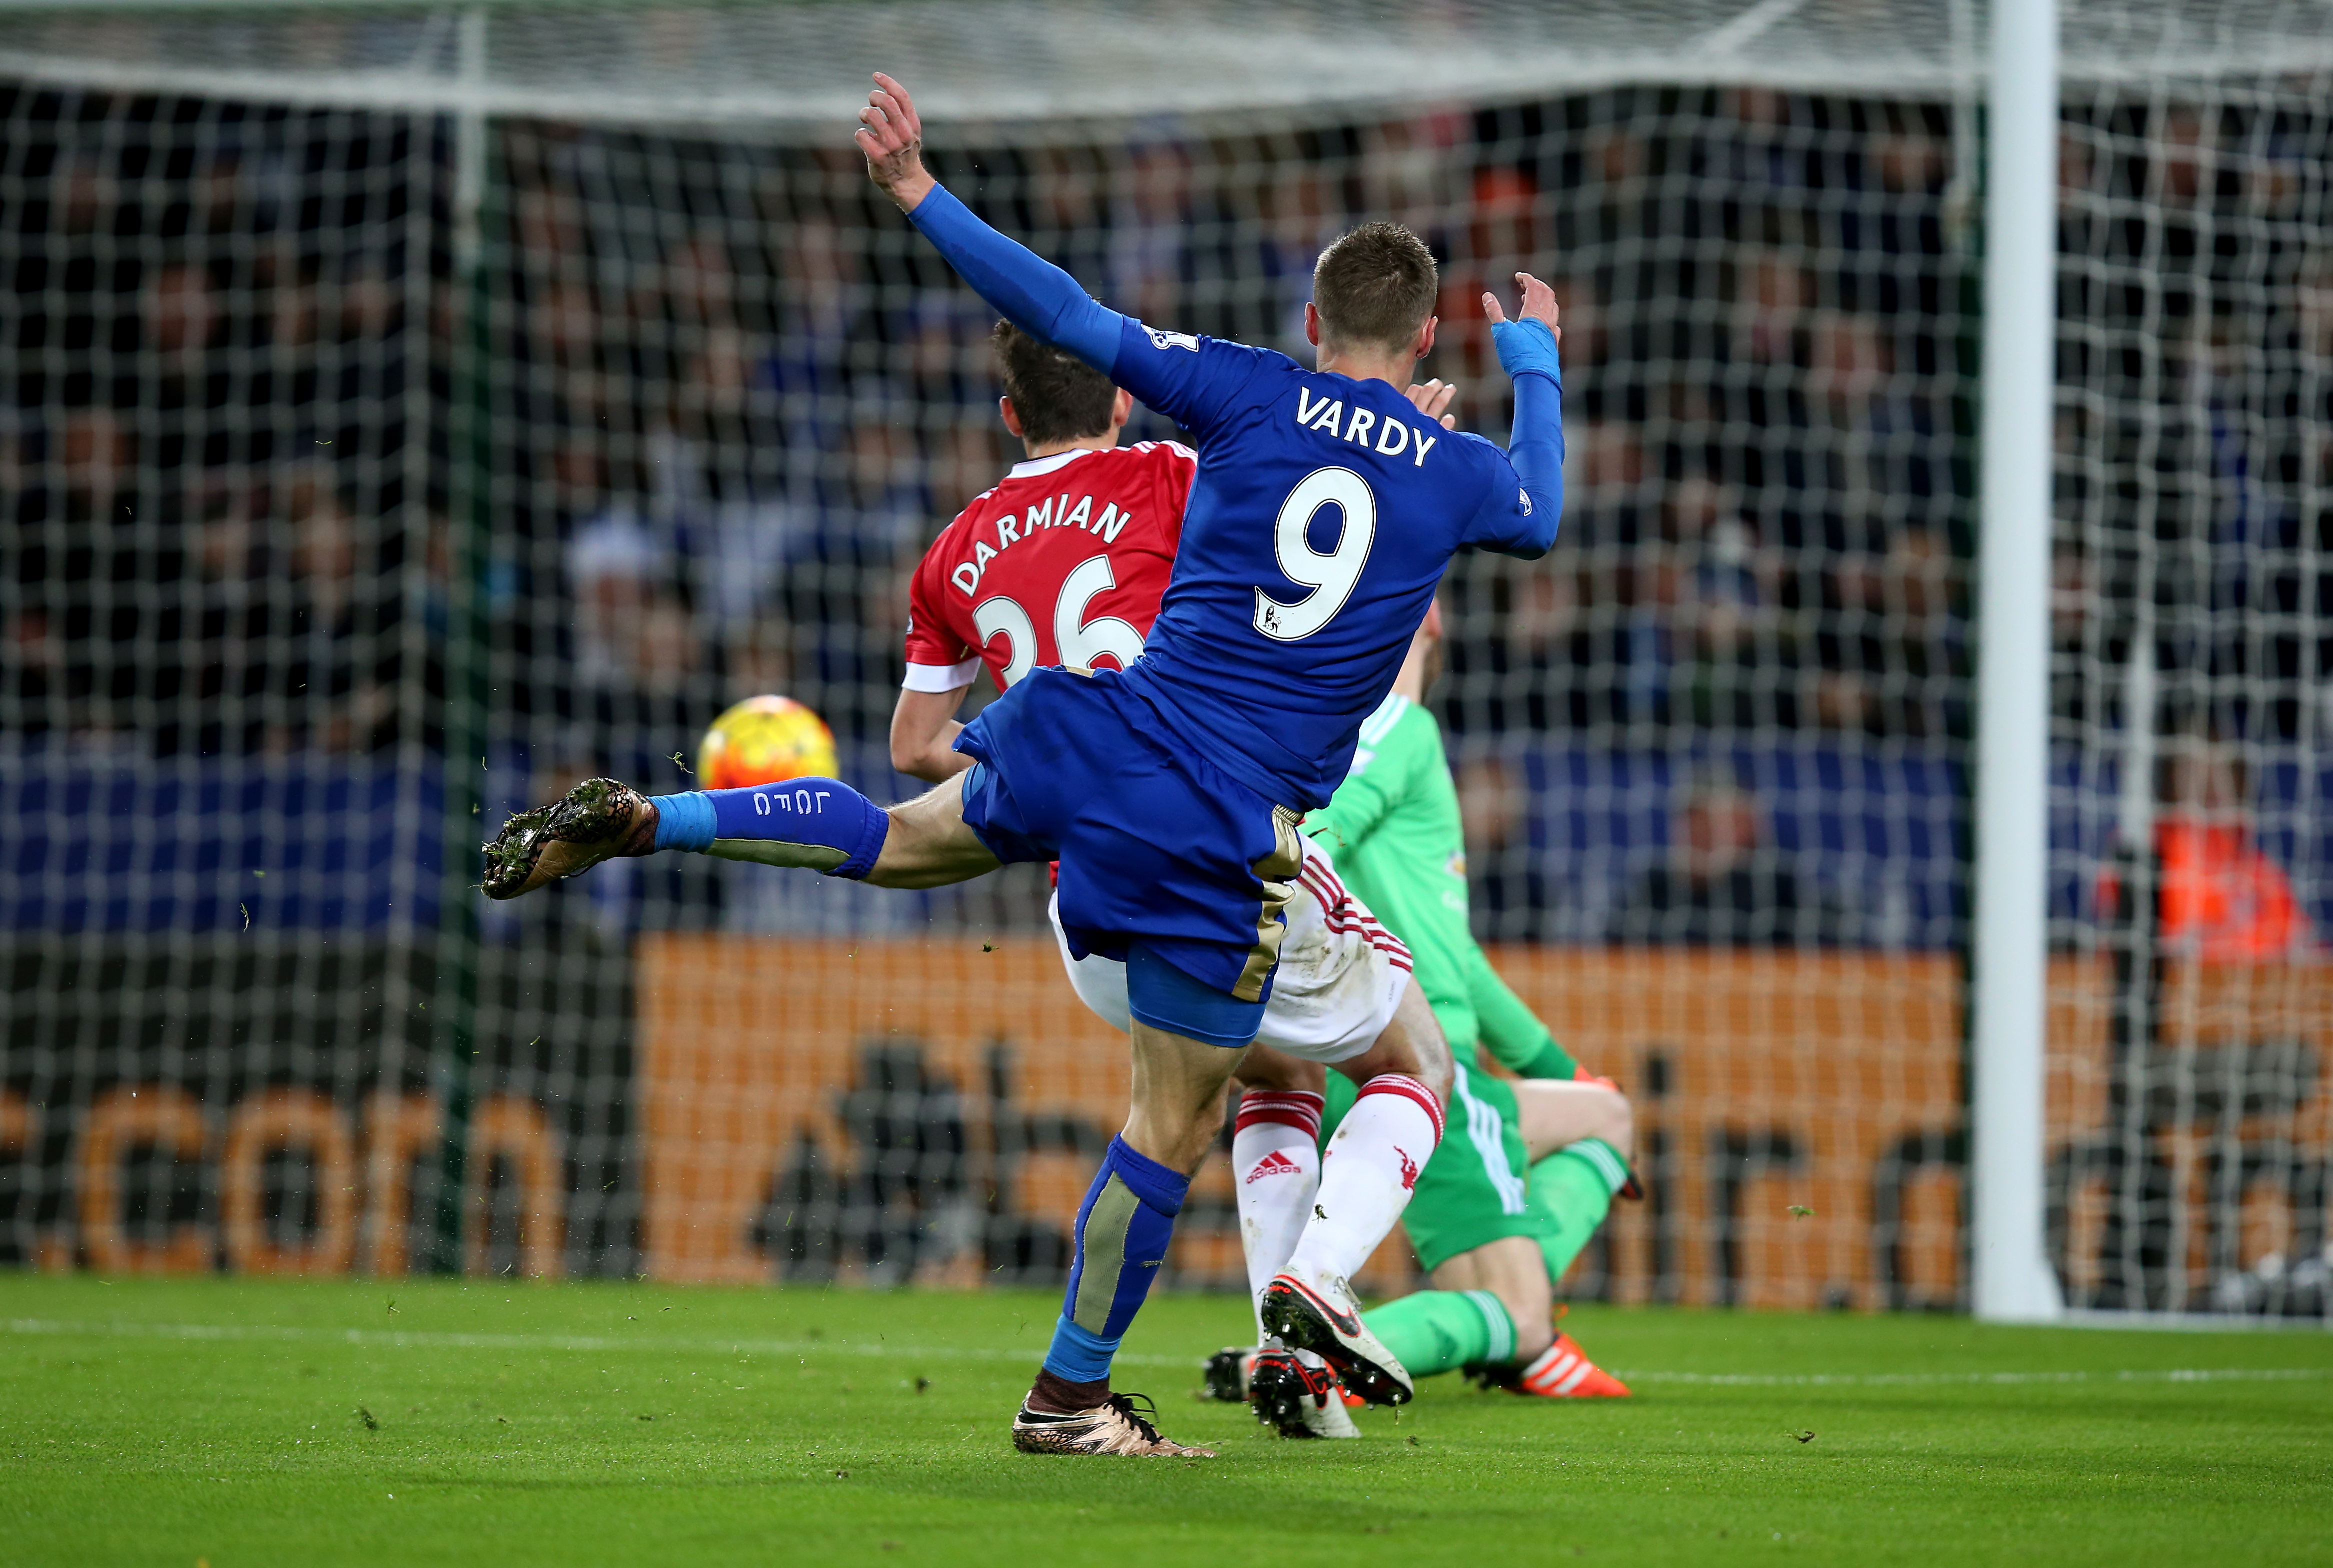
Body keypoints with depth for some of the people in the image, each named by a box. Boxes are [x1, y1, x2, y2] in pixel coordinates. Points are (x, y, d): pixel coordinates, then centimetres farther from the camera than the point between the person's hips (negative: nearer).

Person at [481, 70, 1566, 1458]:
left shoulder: (1251, 394, 2)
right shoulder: (1457, 473, 3)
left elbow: (1066, 317, 1)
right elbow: (1542, 512, 28)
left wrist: (921, 197, 7)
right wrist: (1536, 363, 45)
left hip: (1105, 733, 3)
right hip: (1225, 835, -3)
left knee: (906, 840, 31)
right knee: (1175, 1129, 7)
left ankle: (639, 820, 18)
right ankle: (1071, 1398, 10)